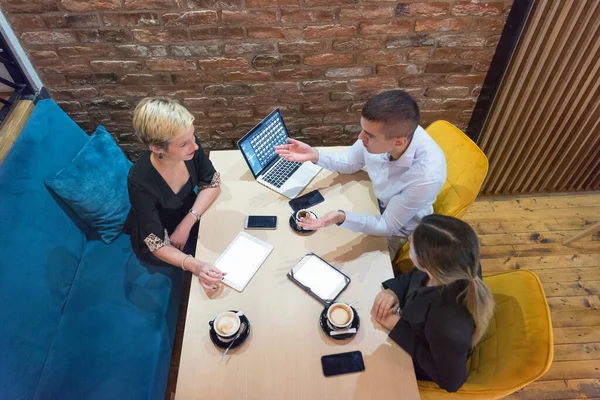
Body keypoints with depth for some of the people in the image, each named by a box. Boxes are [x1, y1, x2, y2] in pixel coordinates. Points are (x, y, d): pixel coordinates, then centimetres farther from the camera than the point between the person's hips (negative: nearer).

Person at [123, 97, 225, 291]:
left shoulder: (189, 145, -27)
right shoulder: (141, 182, -38)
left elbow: (212, 183, -11)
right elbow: (157, 245, -30)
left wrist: (187, 223, -24)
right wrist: (194, 265, -49)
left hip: (189, 214, 4)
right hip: (158, 239, -4)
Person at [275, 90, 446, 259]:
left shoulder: (427, 176, -41)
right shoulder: (380, 129, -26)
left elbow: (388, 226, -27)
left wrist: (342, 218, -45)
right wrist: (315, 155, -22)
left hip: (396, 229, -4)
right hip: (373, 197, 4)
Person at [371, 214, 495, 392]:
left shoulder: (449, 327, -47)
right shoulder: (462, 267, -28)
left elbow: (450, 381, -26)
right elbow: (415, 277, -4)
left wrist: (397, 327, -28)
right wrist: (392, 291, -23)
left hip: (419, 365, -5)